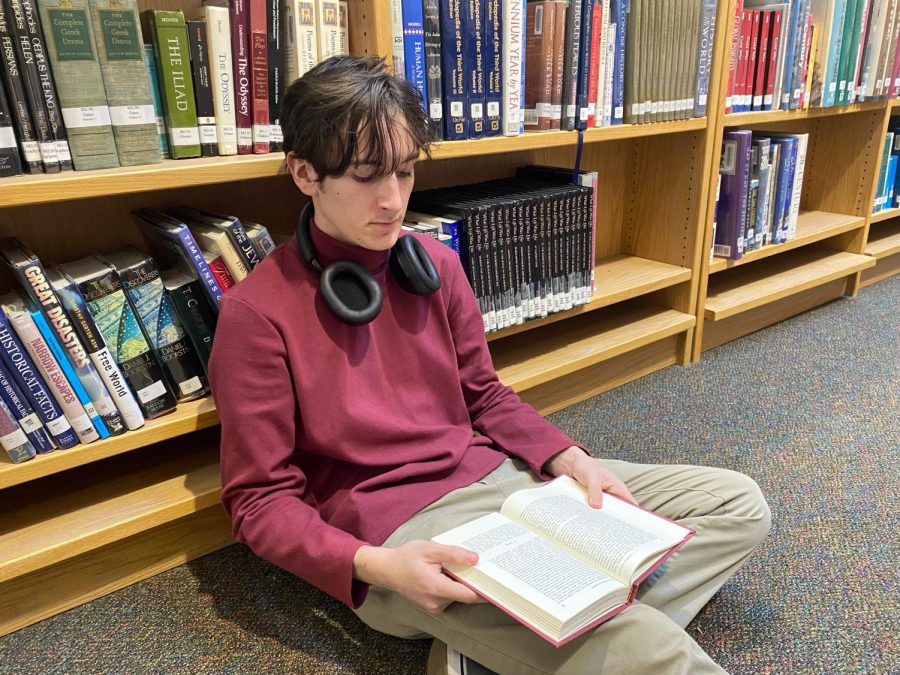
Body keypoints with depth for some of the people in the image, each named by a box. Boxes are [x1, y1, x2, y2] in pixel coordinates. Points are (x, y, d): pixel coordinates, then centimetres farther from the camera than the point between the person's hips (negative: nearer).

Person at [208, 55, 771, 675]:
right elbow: (262, 499, -7)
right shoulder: (257, 313, -10)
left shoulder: (437, 264, 6)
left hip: (498, 476, 8)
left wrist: (569, 459, -3)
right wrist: (375, 566, -24)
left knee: (737, 504, 2)